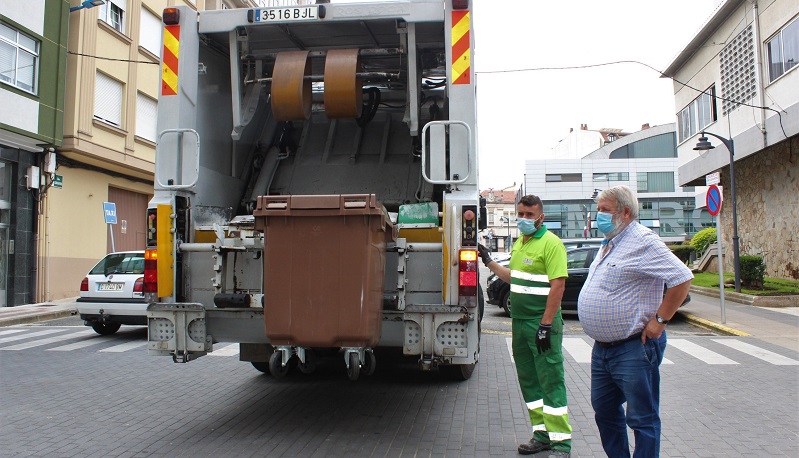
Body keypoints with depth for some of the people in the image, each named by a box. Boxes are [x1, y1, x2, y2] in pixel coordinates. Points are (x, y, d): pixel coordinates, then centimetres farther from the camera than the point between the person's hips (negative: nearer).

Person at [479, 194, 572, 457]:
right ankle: (542, 434, 26)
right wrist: (488, 262, 19)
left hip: (542, 324, -9)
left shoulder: (550, 243, -12)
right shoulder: (519, 242, 14)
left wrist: (546, 325, -22)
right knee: (528, 381, 14)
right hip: (520, 322, 9)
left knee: (551, 382, -3)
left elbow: (558, 285, -19)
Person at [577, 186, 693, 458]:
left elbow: (682, 278, -22)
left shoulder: (642, 242, -15)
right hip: (602, 348, 10)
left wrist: (659, 320, -19)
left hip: (634, 350, -10)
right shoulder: (609, 244, 15)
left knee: (642, 418, 2)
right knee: (605, 410, 19)